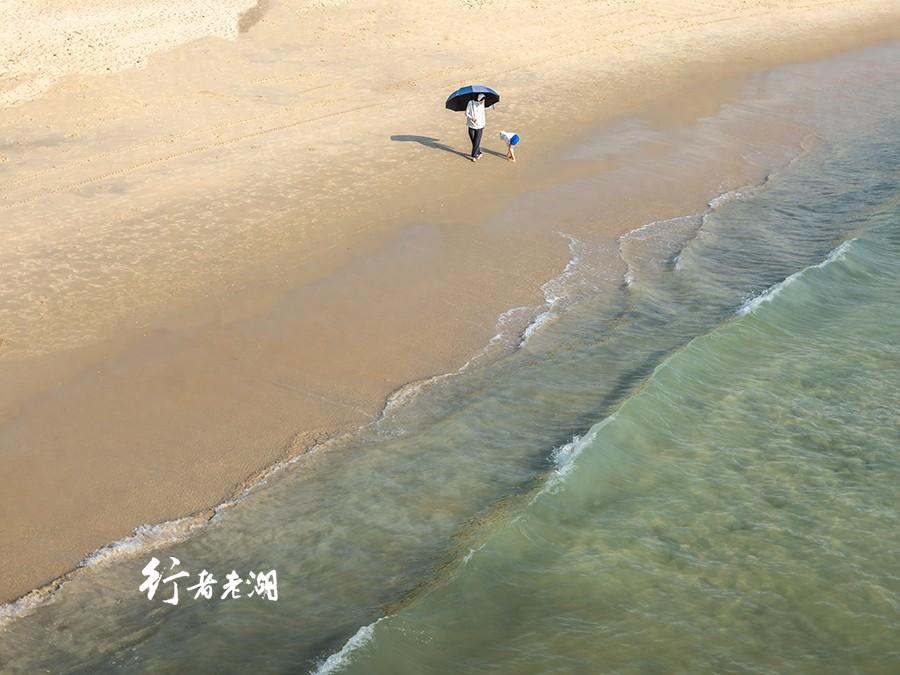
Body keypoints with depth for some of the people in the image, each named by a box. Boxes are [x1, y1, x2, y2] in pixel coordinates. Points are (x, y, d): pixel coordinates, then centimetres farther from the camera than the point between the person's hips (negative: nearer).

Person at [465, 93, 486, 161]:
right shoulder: (471, 103, -11)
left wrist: (483, 126, 13)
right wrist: (471, 118, -26)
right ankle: (479, 153, 28)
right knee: (474, 142, 8)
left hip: (479, 126, 1)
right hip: (471, 126, -1)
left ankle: (474, 156, 6)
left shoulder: (482, 105, -1)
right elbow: (466, 113, -6)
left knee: (477, 142, -4)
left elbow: (483, 115, 9)